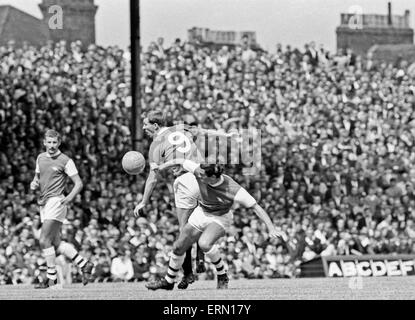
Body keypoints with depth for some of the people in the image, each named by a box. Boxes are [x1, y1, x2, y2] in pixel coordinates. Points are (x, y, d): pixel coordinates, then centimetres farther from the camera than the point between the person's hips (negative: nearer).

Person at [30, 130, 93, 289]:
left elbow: (79, 183, -7)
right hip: (43, 203, 8)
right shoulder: (40, 158, 14)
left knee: (44, 240, -13)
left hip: (56, 202, -8)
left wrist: (70, 197, -25)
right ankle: (84, 265, 19)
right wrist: (34, 184, 3)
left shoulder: (65, 161, -6)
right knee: (56, 243, 8)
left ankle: (51, 278, -5)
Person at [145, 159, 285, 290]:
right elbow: (179, 161, -8)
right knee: (178, 247, 9)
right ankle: (168, 282, 34)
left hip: (220, 219, -5)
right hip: (201, 214, 5)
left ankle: (222, 277, -10)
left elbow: (256, 207, -30)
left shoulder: (233, 190, -36)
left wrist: (272, 228, -35)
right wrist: (159, 168, 6)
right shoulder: (199, 171, -25)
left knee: (204, 243, -33)